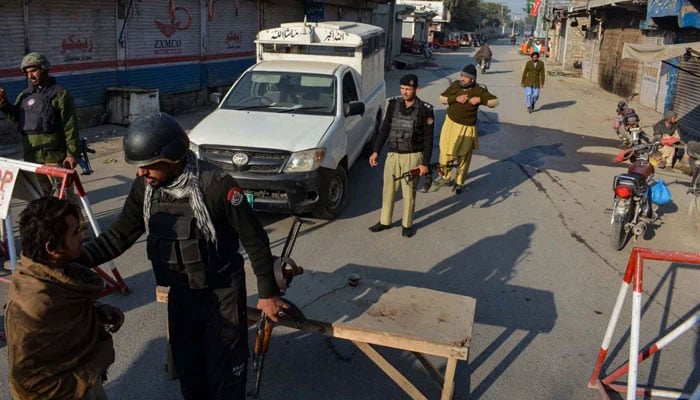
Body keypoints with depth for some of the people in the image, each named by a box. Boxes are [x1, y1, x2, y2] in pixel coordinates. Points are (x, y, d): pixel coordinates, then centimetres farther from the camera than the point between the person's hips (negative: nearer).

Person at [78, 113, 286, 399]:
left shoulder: (216, 185, -26)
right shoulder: (144, 187, -8)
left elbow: (254, 240, -17)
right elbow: (119, 236, 2)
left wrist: (267, 292, -10)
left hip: (222, 292, -5)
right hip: (180, 292, 6)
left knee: (225, 374, 8)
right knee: (186, 367, 21)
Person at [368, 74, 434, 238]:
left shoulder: (425, 110, -8)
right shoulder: (394, 104, 2)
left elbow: (428, 139, -6)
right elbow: (384, 129, 7)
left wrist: (425, 163, -10)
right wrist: (376, 151, 2)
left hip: (412, 157, -4)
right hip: (392, 155, 4)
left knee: (409, 192, 4)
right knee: (388, 189, 11)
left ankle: (407, 224, 20)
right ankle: (385, 221, 27)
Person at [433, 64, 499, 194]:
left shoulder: (479, 90, -12)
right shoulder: (455, 85, -6)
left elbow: (495, 101, -7)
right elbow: (441, 98, -2)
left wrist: (480, 100, -22)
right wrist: (456, 98, -18)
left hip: (467, 128, -2)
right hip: (451, 124, 2)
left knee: (464, 157, 9)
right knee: (446, 153, 8)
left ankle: (459, 183, 26)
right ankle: (444, 177, 31)